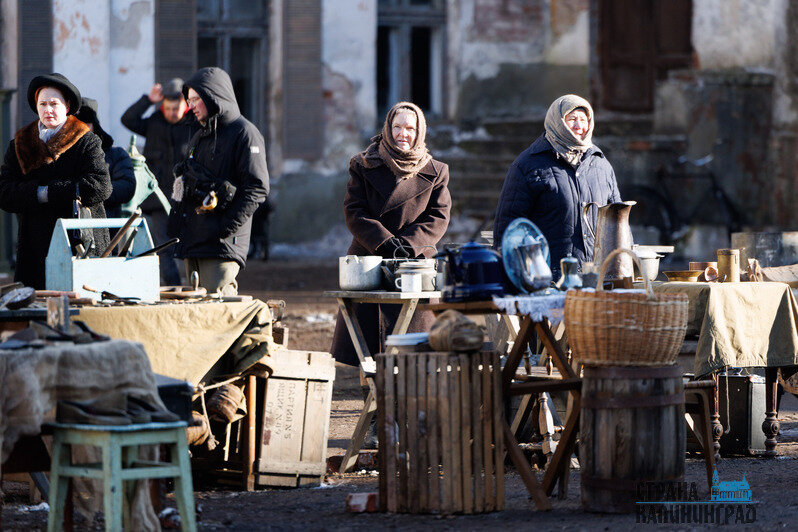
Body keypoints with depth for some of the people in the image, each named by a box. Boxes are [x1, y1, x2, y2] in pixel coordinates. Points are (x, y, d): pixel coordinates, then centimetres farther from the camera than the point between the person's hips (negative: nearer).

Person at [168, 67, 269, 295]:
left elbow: (256, 188, -14)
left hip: (222, 246, -9)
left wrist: (227, 228, -20)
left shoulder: (244, 133, -5)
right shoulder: (200, 138, 24)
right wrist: (177, 225, 16)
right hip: (193, 243, 9)